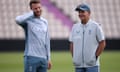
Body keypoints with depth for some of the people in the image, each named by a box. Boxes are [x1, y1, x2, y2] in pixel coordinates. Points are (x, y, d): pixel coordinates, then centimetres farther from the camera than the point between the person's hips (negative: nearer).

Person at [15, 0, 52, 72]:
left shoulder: (44, 22, 15)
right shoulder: (28, 20, -4)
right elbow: (18, 20, -30)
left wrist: (48, 58, 14)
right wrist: (32, 13, -16)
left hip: (43, 58, 6)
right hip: (31, 57, -6)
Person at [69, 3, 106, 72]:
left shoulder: (96, 26, -3)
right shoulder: (75, 27, 11)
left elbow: (102, 43, -2)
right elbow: (72, 44, 16)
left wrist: (95, 56, -7)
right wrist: (74, 57, 7)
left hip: (92, 64, -5)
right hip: (78, 64, 5)